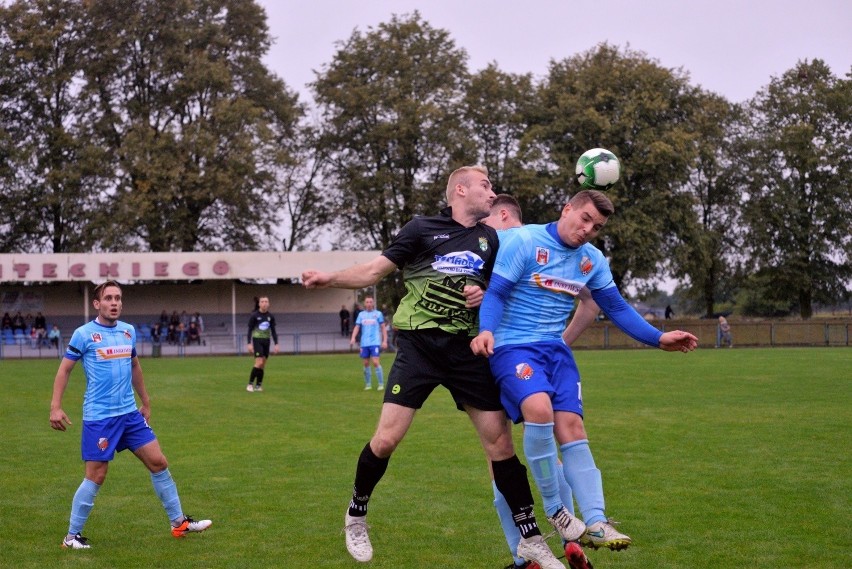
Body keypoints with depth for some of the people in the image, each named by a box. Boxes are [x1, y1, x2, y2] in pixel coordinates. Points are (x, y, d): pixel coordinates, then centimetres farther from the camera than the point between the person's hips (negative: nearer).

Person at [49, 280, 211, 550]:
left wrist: (146, 402, 25)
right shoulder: (84, 334, -8)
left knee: (158, 462, 6)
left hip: (130, 413, 6)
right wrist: (55, 407, -12)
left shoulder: (129, 331, 8)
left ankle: (179, 522, 18)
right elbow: (64, 369, -4)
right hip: (99, 417, -6)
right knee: (96, 477, -4)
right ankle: (72, 535, 11)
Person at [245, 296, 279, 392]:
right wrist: (249, 343, -9)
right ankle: (250, 384, -7)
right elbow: (250, 330, -1)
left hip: (266, 341, 4)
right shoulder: (254, 315, -3)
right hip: (257, 340, -4)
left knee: (263, 364, 3)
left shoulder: (270, 317, 8)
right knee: (259, 362, -15)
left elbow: (273, 331, 14)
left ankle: (258, 385, 9)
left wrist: (276, 344, 7)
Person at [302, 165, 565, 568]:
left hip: (467, 349, 4)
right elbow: (375, 271, 2)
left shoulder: (490, 239, 13)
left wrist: (486, 294, -1)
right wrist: (330, 278, -13)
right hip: (419, 346, -3)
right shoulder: (423, 228, 1)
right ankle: (356, 515, 17)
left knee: (500, 440, 0)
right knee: (386, 439, -11)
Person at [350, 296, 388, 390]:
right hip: (364, 343, 4)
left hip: (375, 342, -4)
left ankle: (381, 384, -5)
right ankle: (368, 384, 17)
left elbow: (383, 328, 5)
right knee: (366, 363, 7)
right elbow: (357, 327, 8)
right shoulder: (361, 314, 10)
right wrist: (353, 338, -8)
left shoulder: (378, 314, 3)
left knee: (376, 362, -12)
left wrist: (385, 341, -2)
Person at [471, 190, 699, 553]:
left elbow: (617, 308, 17)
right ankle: (554, 510, -14)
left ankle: (595, 523, -7)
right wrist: (486, 330, -29)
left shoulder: (592, 260, 9)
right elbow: (495, 292, -11)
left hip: (556, 350, 6)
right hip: (512, 347, -5)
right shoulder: (525, 241, -9)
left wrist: (659, 338, 10)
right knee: (539, 409, -30)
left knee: (572, 427, -9)